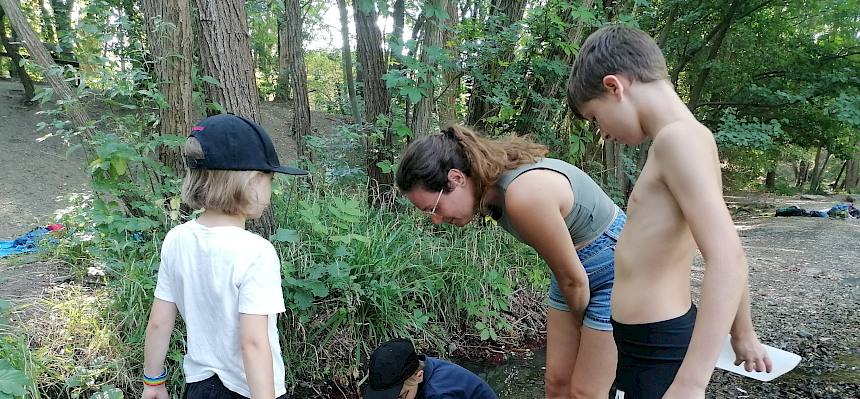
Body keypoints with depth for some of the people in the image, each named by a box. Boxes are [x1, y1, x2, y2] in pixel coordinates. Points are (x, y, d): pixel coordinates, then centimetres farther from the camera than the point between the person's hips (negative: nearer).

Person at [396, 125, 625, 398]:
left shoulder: (524, 195, -34)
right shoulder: (489, 187, -7)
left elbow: (572, 278, -20)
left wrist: (580, 321, -1)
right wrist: (579, 321, 9)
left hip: (615, 269, -7)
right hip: (576, 269, 8)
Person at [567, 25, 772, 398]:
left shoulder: (678, 136, -19)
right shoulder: (684, 136, 9)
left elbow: (727, 259, -28)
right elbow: (724, 247, 17)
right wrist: (743, 334, 27)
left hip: (654, 347, -9)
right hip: (656, 337, 9)